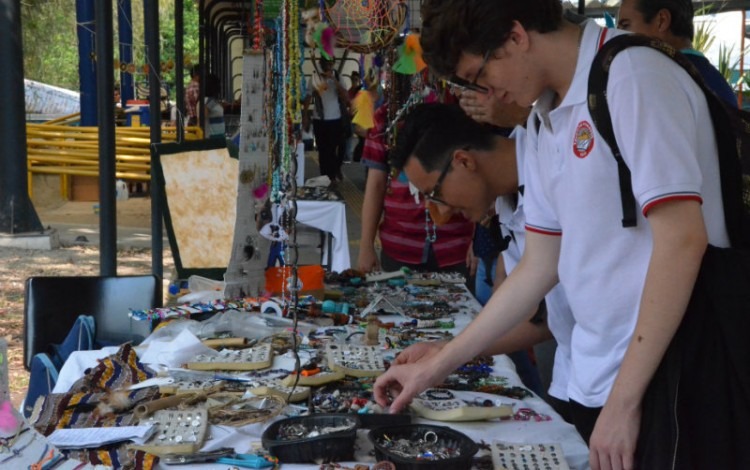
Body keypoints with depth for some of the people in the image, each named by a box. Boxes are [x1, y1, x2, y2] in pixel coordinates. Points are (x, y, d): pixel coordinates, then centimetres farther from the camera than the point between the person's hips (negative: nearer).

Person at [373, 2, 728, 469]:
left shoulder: (632, 78, -16)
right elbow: (540, 268, 11)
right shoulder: (541, 125, 8)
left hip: (664, 383, -7)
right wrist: (433, 369, 11)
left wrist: (623, 400, -20)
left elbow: (682, 241, -21)